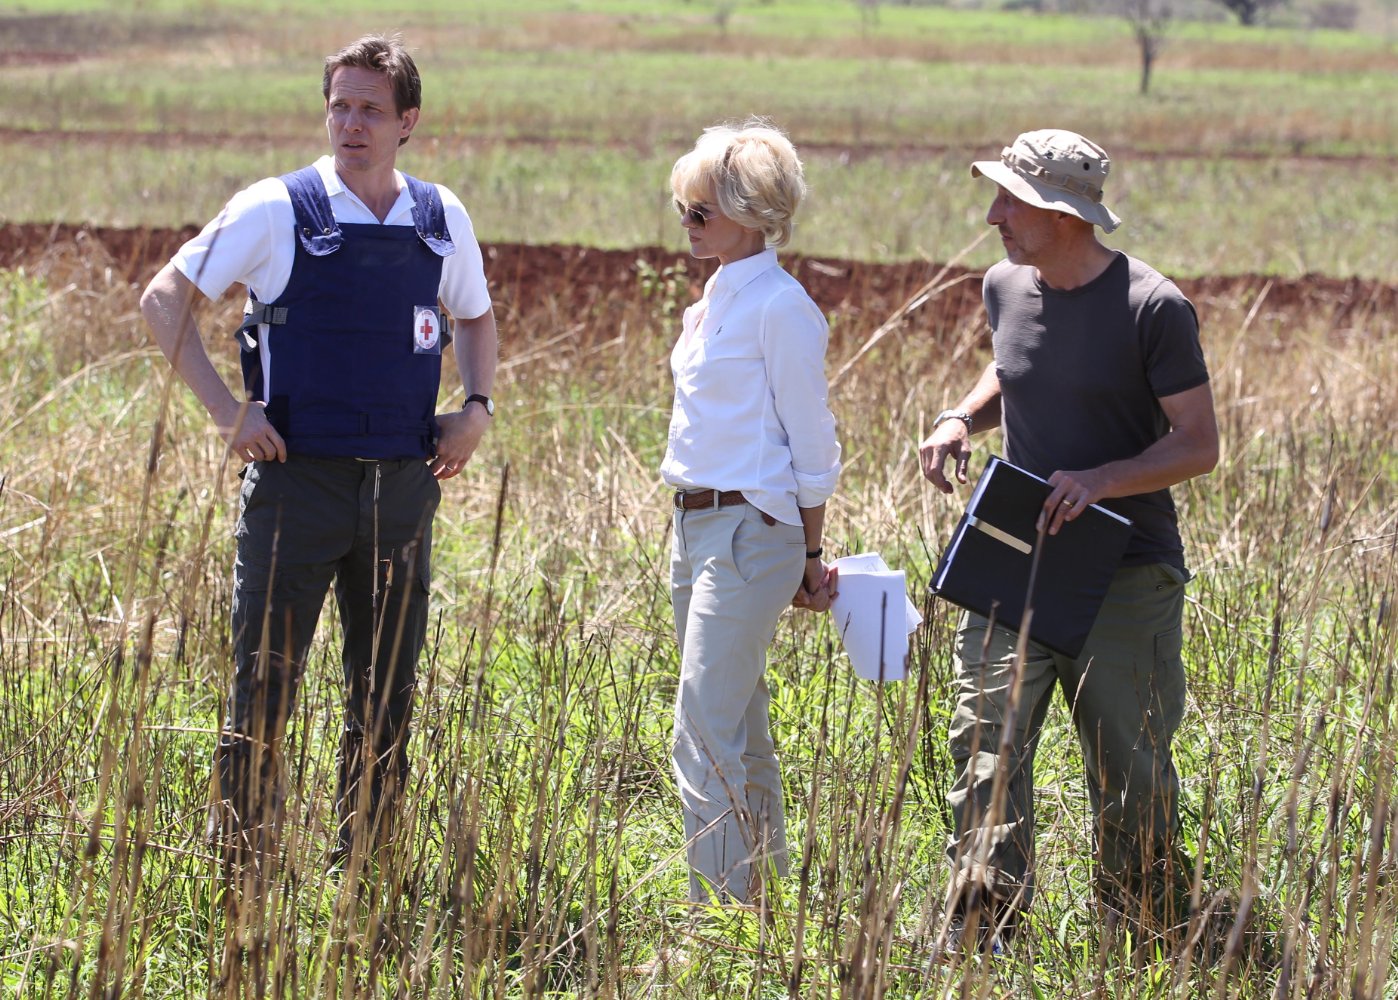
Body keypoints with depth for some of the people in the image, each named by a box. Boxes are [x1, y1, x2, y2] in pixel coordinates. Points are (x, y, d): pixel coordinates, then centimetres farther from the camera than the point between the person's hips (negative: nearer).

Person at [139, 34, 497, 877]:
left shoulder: (442, 219, 6)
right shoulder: (278, 210, -6)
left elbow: (476, 318, 24)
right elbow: (164, 299, -1)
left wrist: (477, 408, 7)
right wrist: (225, 408, -8)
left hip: (402, 488, 4)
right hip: (298, 483, -4)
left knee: (387, 699, 9)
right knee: (264, 689, -3)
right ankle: (241, 869, 4)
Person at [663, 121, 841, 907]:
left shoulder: (779, 306, -13)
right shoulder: (718, 296, 14)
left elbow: (813, 444, -10)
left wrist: (809, 558, -6)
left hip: (750, 531, -9)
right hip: (697, 524, 9)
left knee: (708, 738, -12)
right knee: (741, 731, 16)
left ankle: (718, 912, -10)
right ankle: (762, 892, 25)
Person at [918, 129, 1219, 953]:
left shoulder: (1152, 308, -13)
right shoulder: (1007, 289, 5)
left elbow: (1199, 445, -10)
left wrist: (1100, 480, -24)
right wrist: (964, 419, 5)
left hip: (1126, 575, -4)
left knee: (1131, 774, 6)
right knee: (986, 752, -4)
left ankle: (1148, 942, 22)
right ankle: (977, 937, -1)